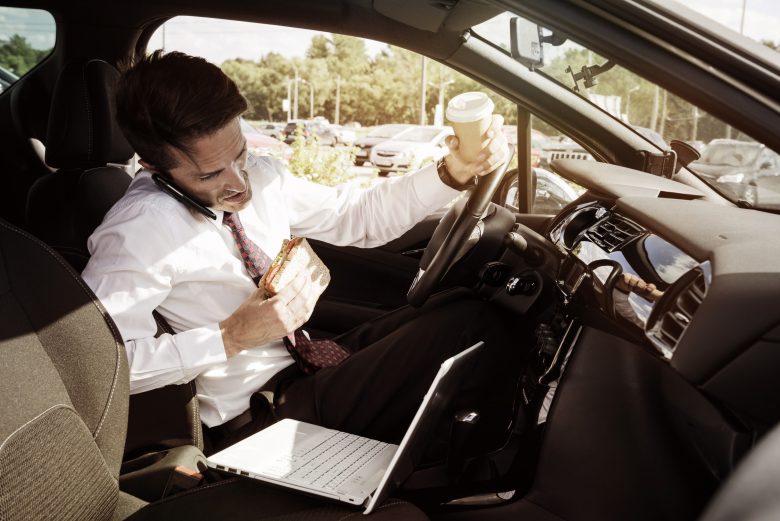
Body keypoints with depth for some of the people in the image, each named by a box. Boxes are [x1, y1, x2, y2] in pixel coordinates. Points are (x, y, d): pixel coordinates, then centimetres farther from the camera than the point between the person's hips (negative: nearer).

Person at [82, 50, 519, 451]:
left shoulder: (261, 177, 2)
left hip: (308, 362, 8)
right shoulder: (139, 231, -19)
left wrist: (453, 174, -7)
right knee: (468, 323, -19)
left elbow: (359, 216, 6)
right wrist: (231, 338, -25)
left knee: (469, 312, -9)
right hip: (260, 416, -7)